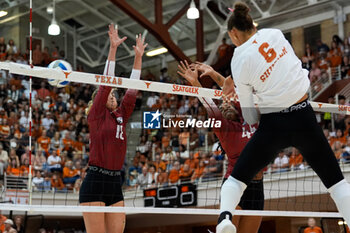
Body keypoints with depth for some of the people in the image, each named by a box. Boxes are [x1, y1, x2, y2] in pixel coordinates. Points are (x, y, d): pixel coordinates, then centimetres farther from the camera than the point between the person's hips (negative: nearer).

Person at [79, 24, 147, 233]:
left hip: (116, 182, 6)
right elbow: (106, 82, -7)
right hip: (95, 182, -6)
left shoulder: (121, 116, 16)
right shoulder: (96, 115, 1)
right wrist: (113, 49, -13)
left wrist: (138, 57, 10)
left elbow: (132, 88, 14)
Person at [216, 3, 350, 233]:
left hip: (273, 126, -2)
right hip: (304, 118, 2)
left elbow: (251, 118, 0)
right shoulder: (274, 33, 0)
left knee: (237, 178, 14)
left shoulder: (239, 61, -7)